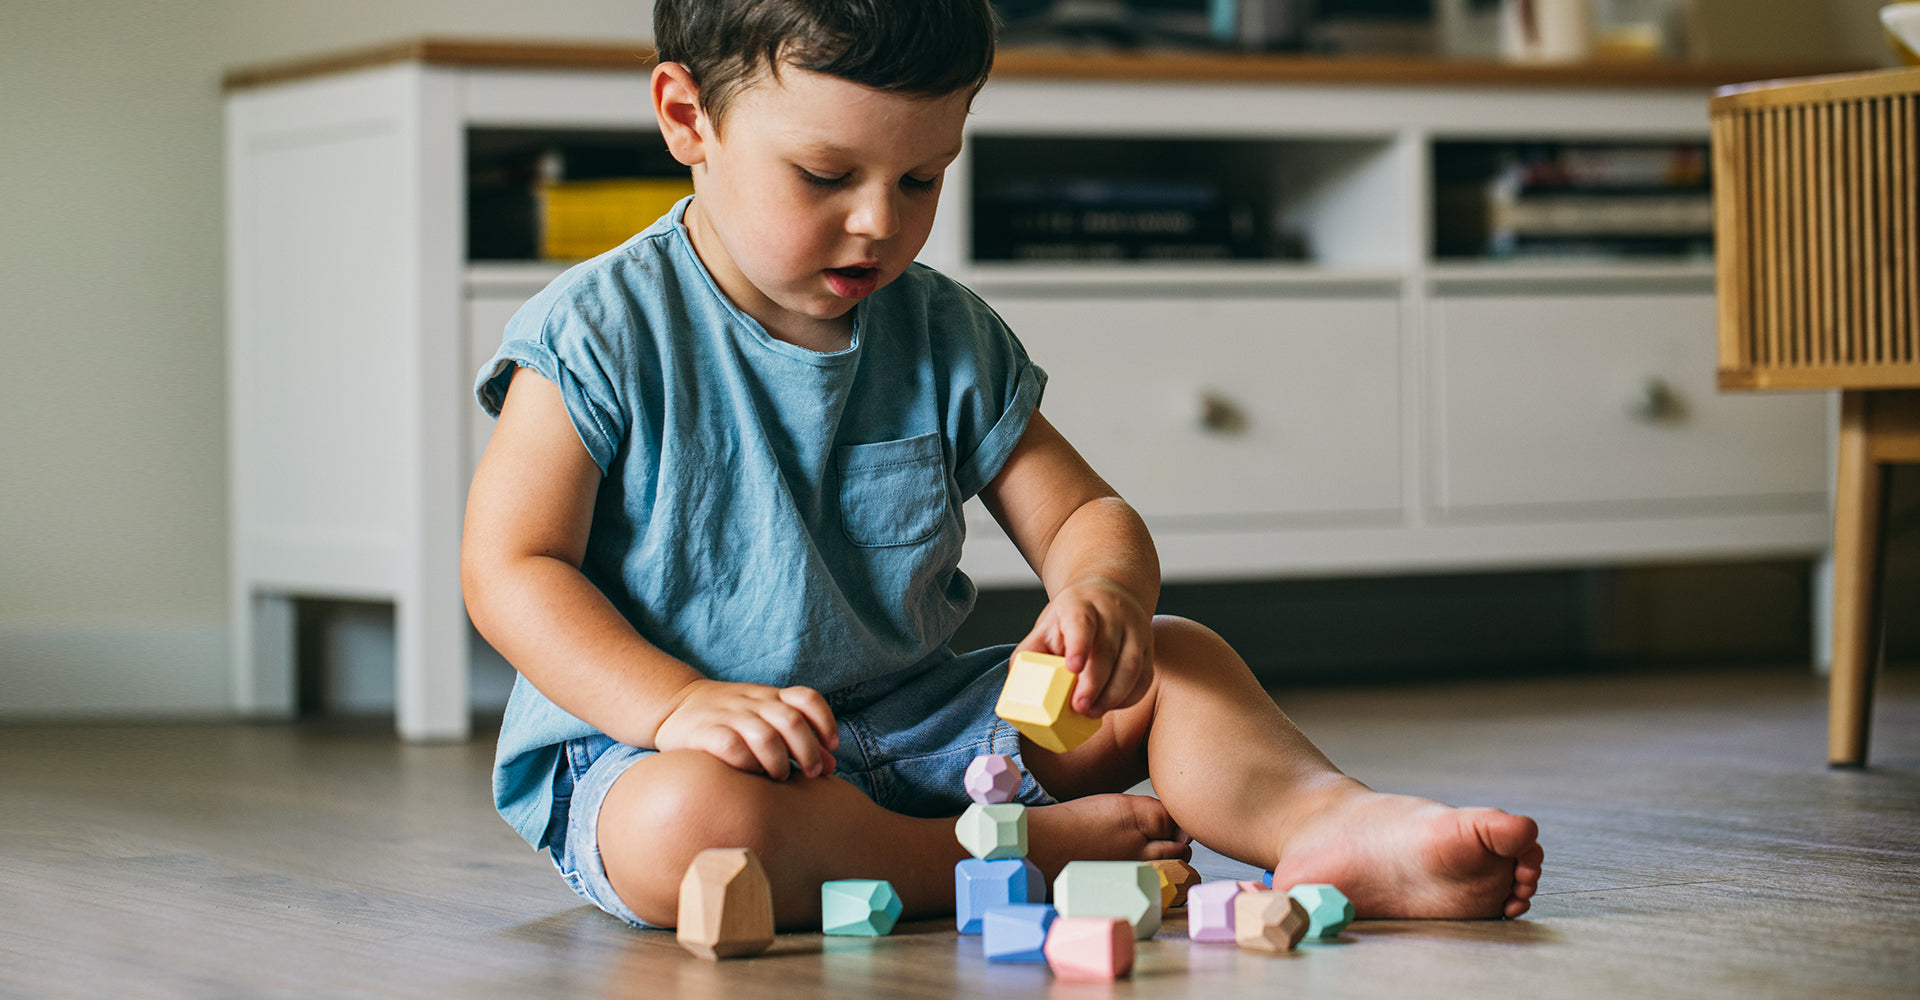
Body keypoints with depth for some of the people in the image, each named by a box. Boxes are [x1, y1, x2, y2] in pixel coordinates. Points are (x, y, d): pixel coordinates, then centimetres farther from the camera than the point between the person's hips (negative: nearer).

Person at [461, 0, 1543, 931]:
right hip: (645, 741, -5)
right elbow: (513, 567, -12)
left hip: (913, 727, 6)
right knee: (682, 832, -41)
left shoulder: (949, 340, 5)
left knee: (1175, 660, -5)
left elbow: (1079, 514, 7)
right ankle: (1038, 849, -29)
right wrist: (677, 704, -27)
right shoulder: (602, 334, -10)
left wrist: (1107, 595, -19)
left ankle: (1326, 818, -32)